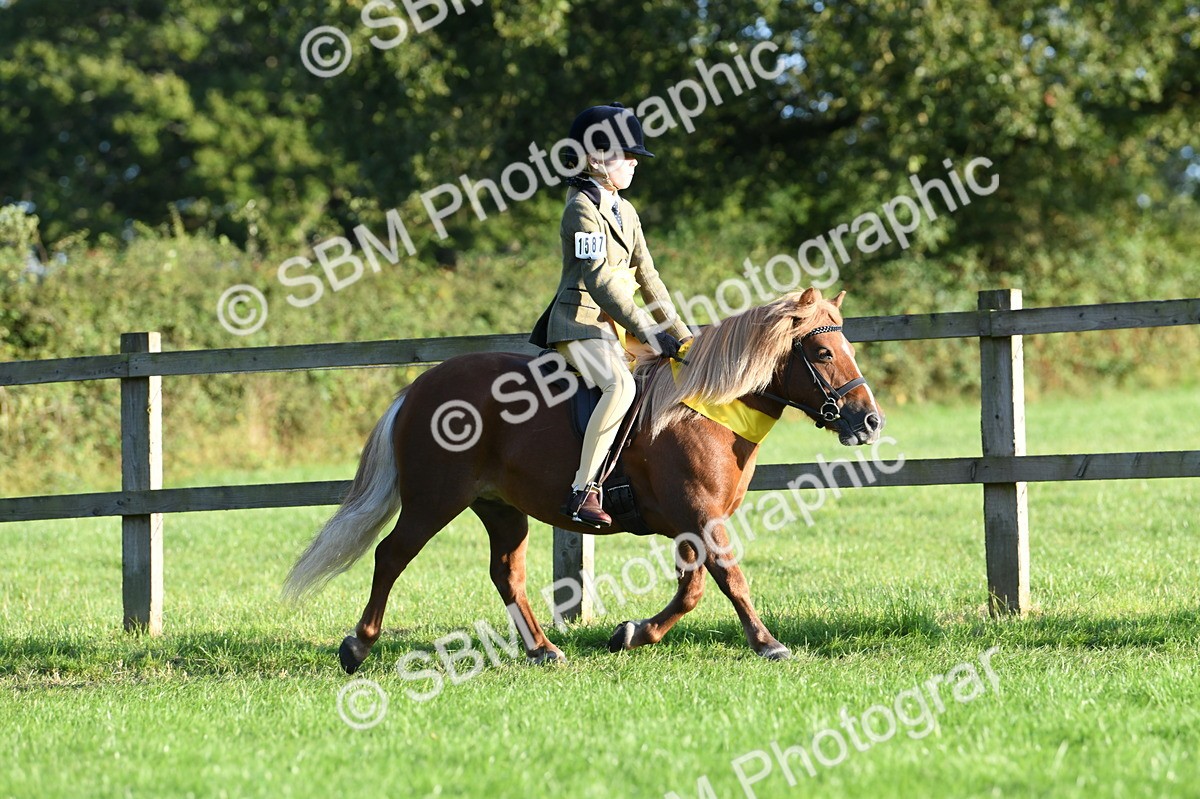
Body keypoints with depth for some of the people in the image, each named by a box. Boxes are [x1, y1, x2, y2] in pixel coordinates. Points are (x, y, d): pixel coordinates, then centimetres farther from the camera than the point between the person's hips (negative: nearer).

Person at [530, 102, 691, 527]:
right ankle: (582, 490, -34)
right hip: (581, 321, -10)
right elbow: (599, 280, -21)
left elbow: (646, 276, 16)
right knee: (620, 385, -33)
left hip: (618, 326, 10)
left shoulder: (625, 212, 17)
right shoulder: (583, 209, -12)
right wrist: (646, 331, -24)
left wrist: (680, 333, 8)